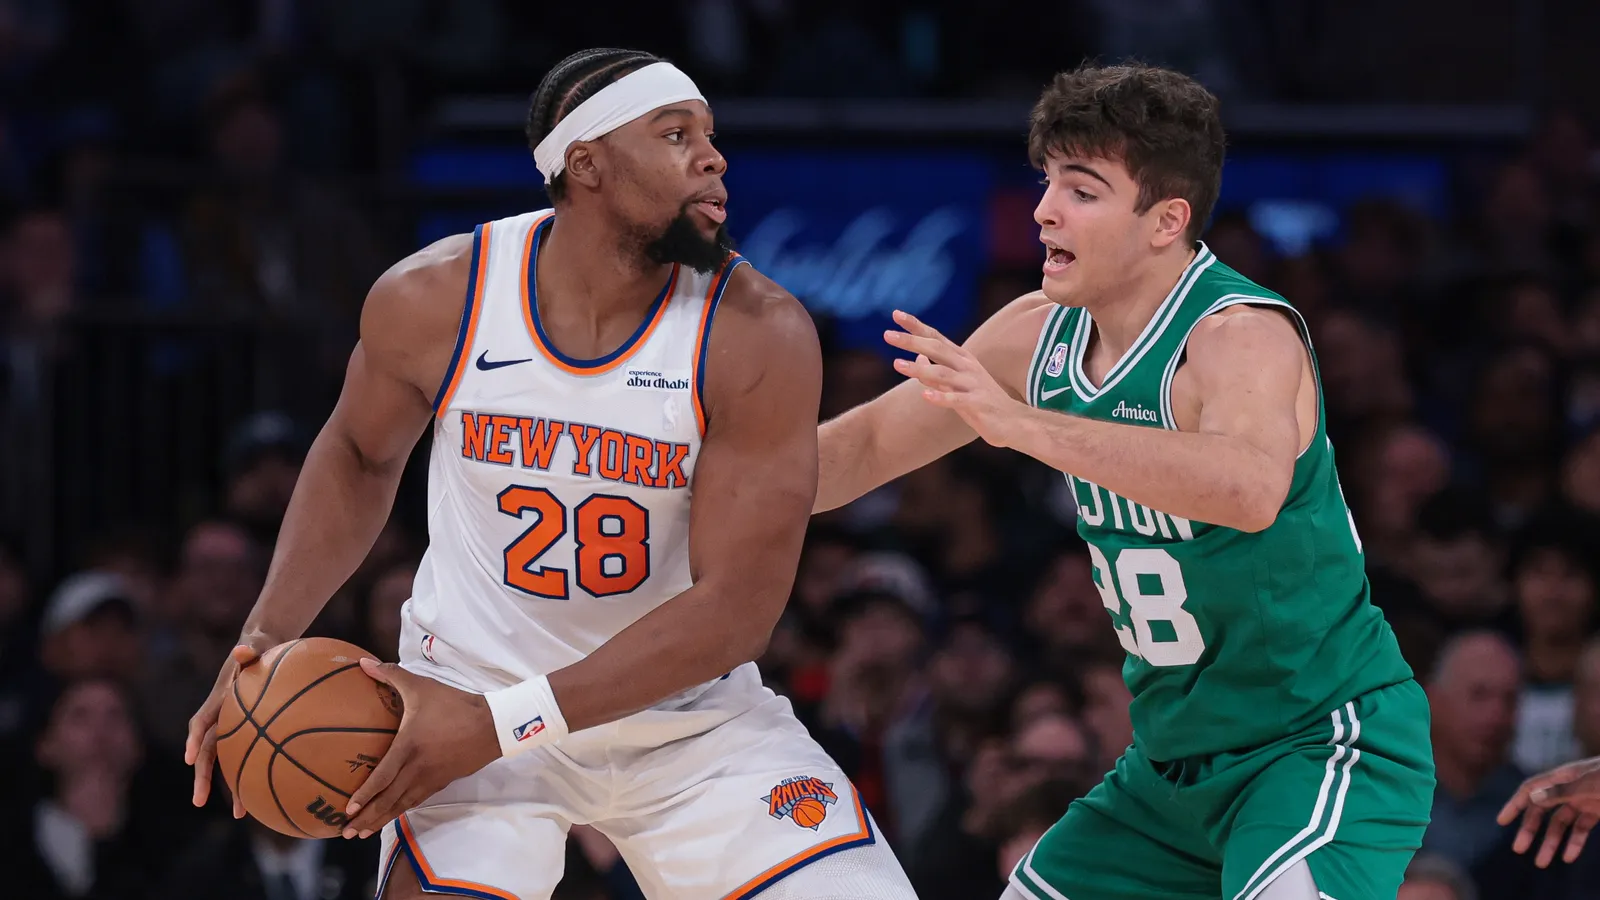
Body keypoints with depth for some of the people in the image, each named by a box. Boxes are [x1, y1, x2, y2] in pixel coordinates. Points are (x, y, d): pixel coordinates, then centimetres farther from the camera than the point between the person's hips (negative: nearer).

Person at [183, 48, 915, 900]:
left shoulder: (756, 336, -20)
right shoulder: (433, 300, -14)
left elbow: (735, 608, -21)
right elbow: (361, 454, 9)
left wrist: (499, 726, -26)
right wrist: (270, 632, -6)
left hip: (689, 715, 0)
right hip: (472, 688, 0)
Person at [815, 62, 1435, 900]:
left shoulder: (1244, 338, -24)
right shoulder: (1039, 335, 0)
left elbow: (1252, 487, -46)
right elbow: (867, 446, 13)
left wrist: (1020, 423, -50)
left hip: (1320, 742, -9)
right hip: (1176, 761, 9)